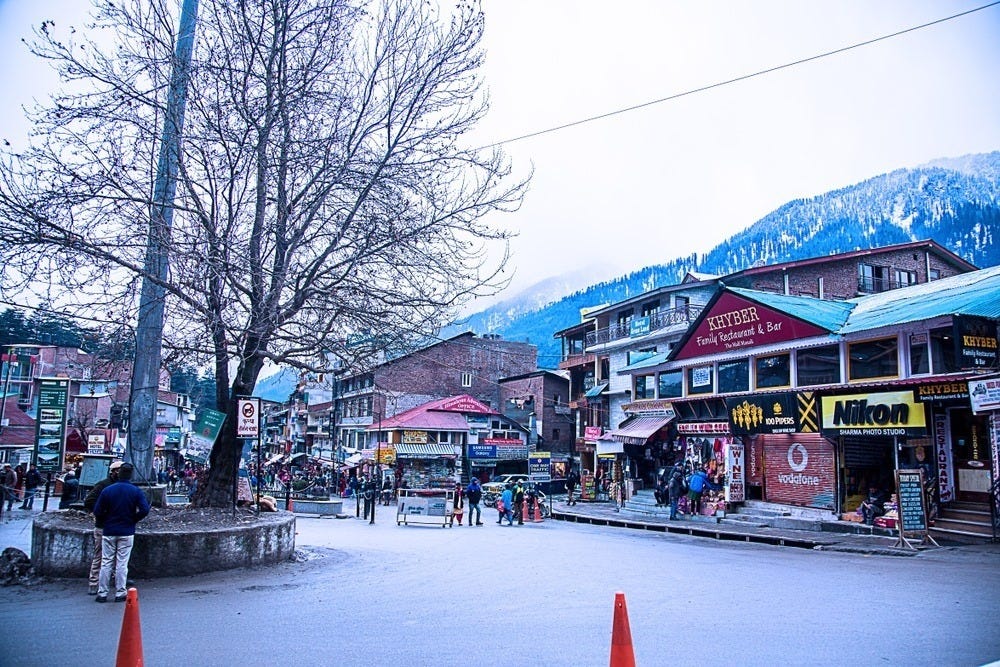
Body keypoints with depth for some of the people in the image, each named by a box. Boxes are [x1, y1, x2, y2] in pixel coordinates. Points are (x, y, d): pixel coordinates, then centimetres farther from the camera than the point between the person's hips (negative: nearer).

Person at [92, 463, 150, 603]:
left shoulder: (107, 490, -3)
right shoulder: (136, 491, -6)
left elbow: (97, 511, -4)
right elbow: (145, 510, -14)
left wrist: (105, 521, 14)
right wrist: (134, 520, 3)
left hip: (109, 532, 1)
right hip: (127, 532, -1)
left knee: (106, 562, 8)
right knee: (122, 563, 4)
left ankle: (102, 593, 11)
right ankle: (120, 593, 7)